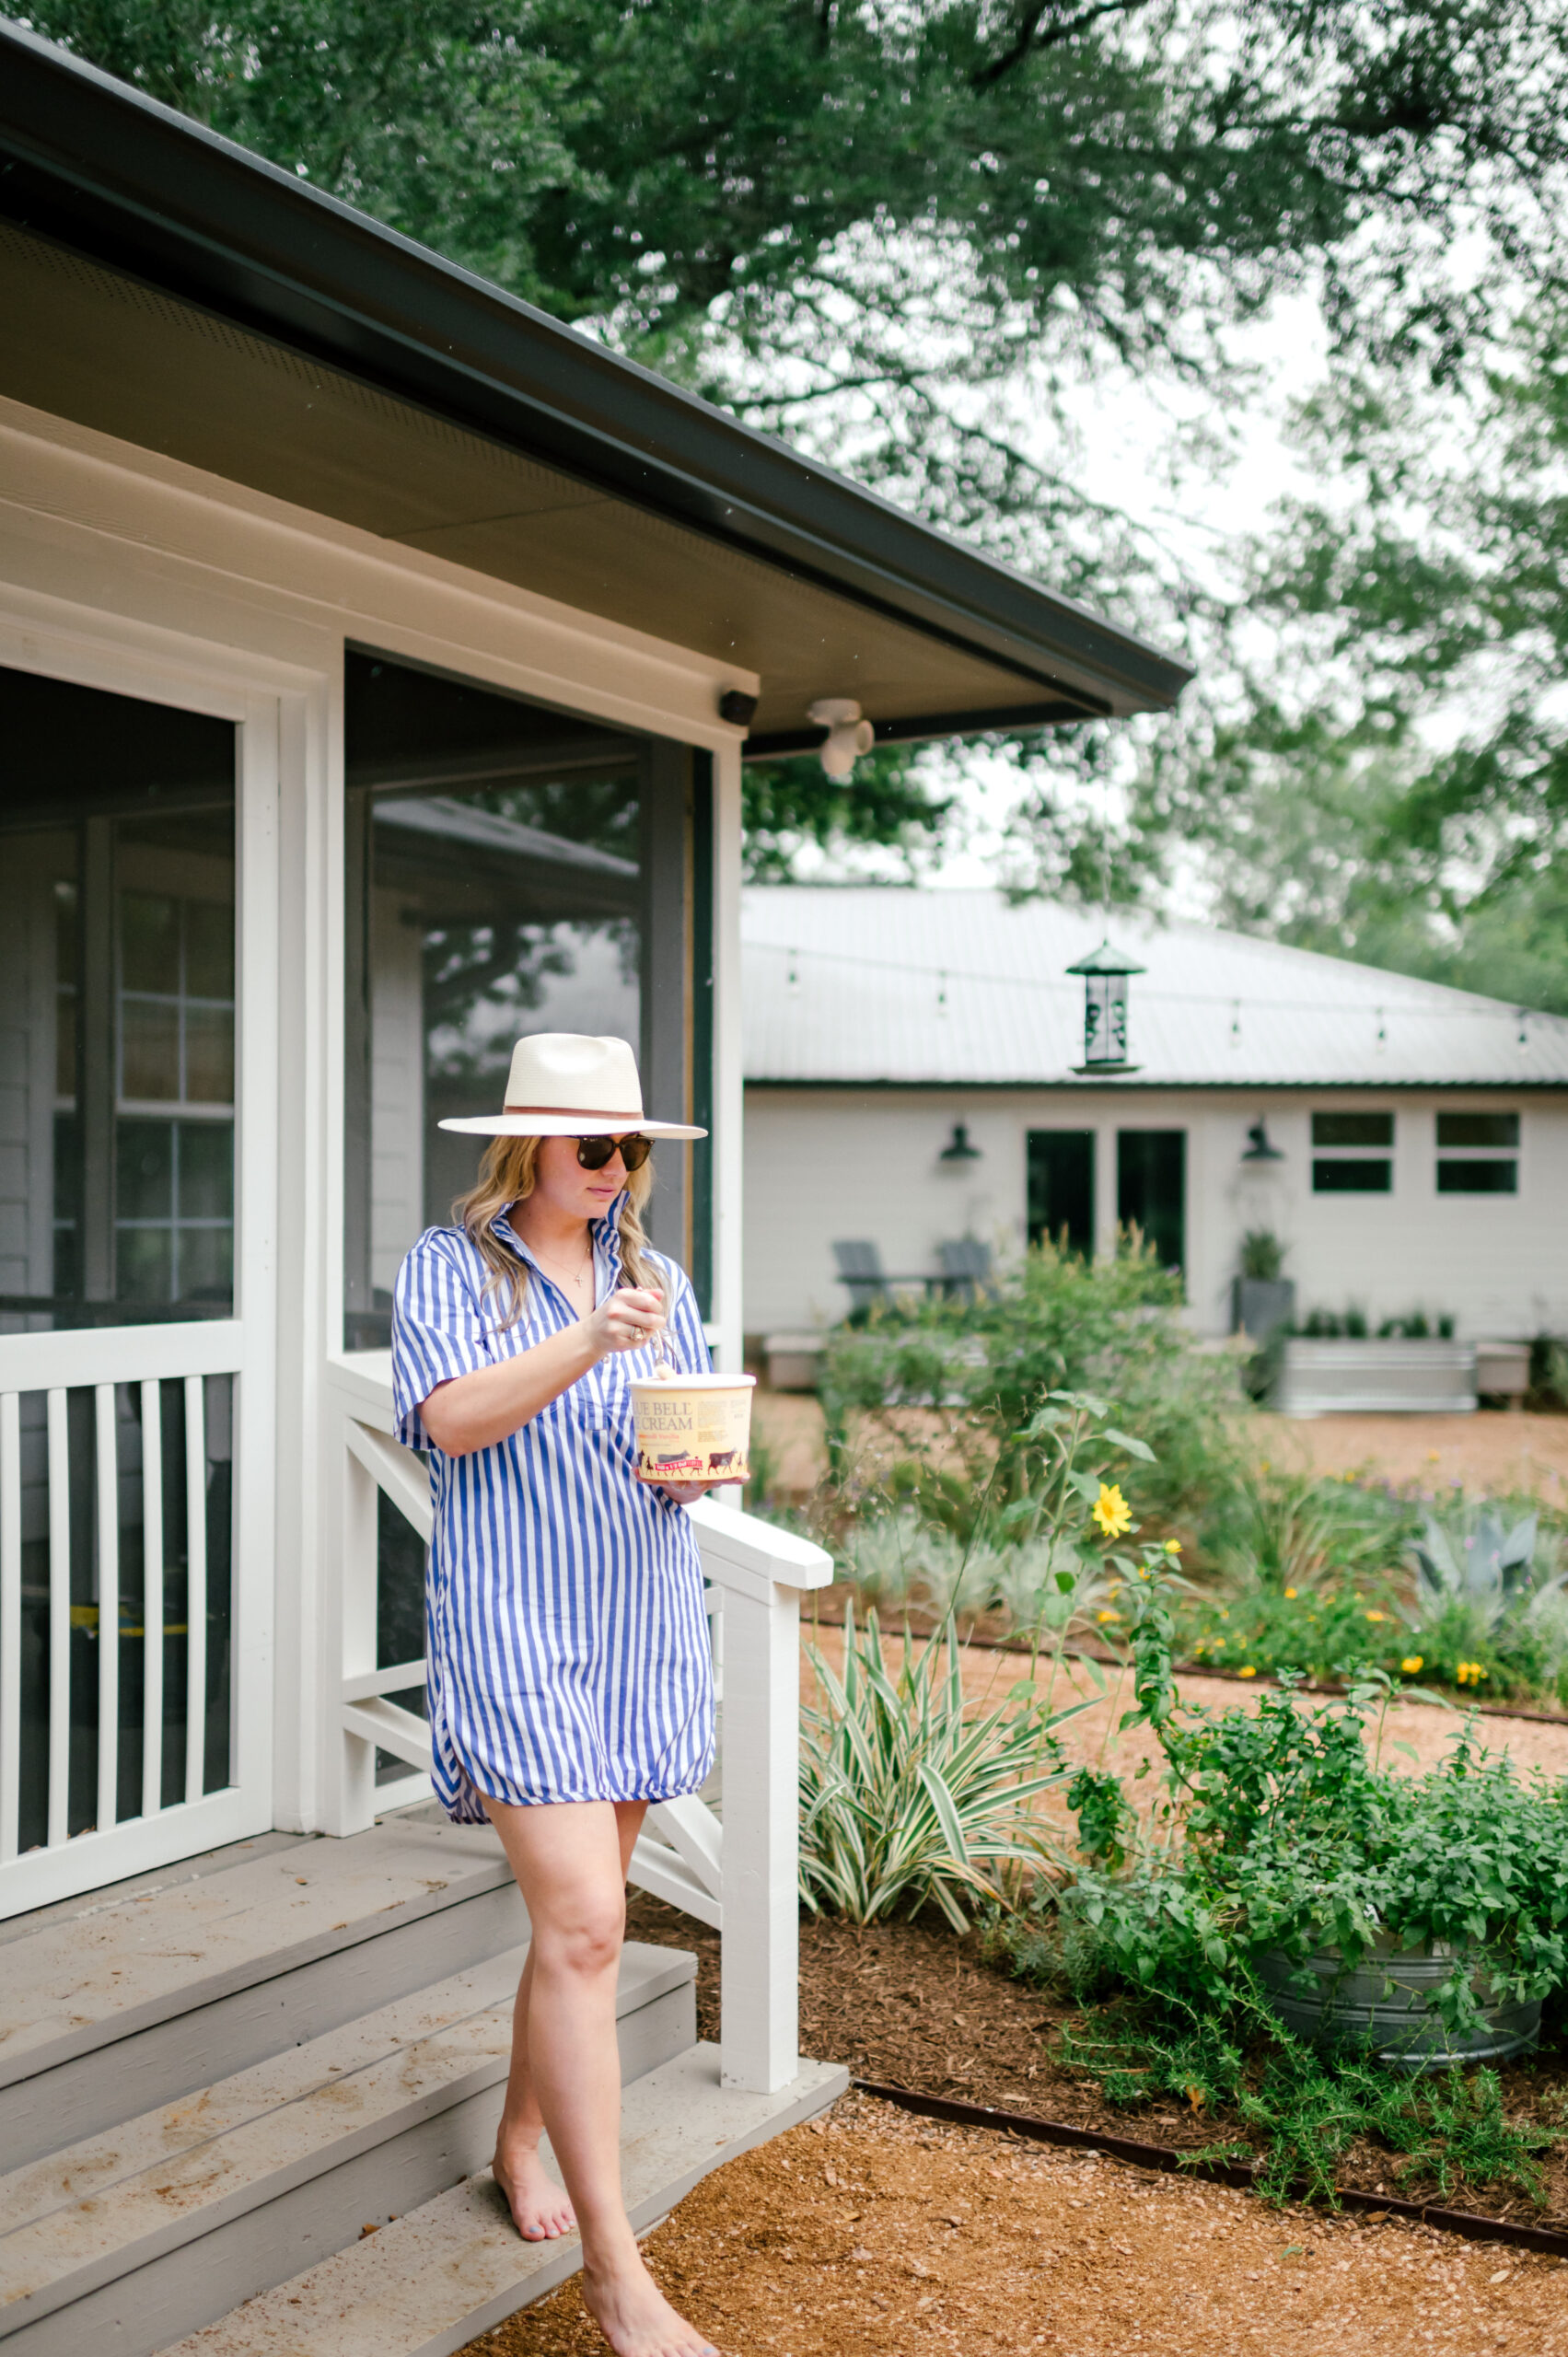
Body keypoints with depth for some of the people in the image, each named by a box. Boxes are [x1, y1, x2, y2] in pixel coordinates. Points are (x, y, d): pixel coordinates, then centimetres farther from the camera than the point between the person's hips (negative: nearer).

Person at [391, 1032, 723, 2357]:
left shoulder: (653, 1277, 13)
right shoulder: (450, 1267, -2)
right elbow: (449, 1419, -16)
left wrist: (697, 1465, -9)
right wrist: (585, 1344, -28)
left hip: (640, 1619, 6)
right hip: (512, 1621, -6)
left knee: (580, 1912, 15)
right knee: (584, 1925, -13)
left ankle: (522, 2140, 37)